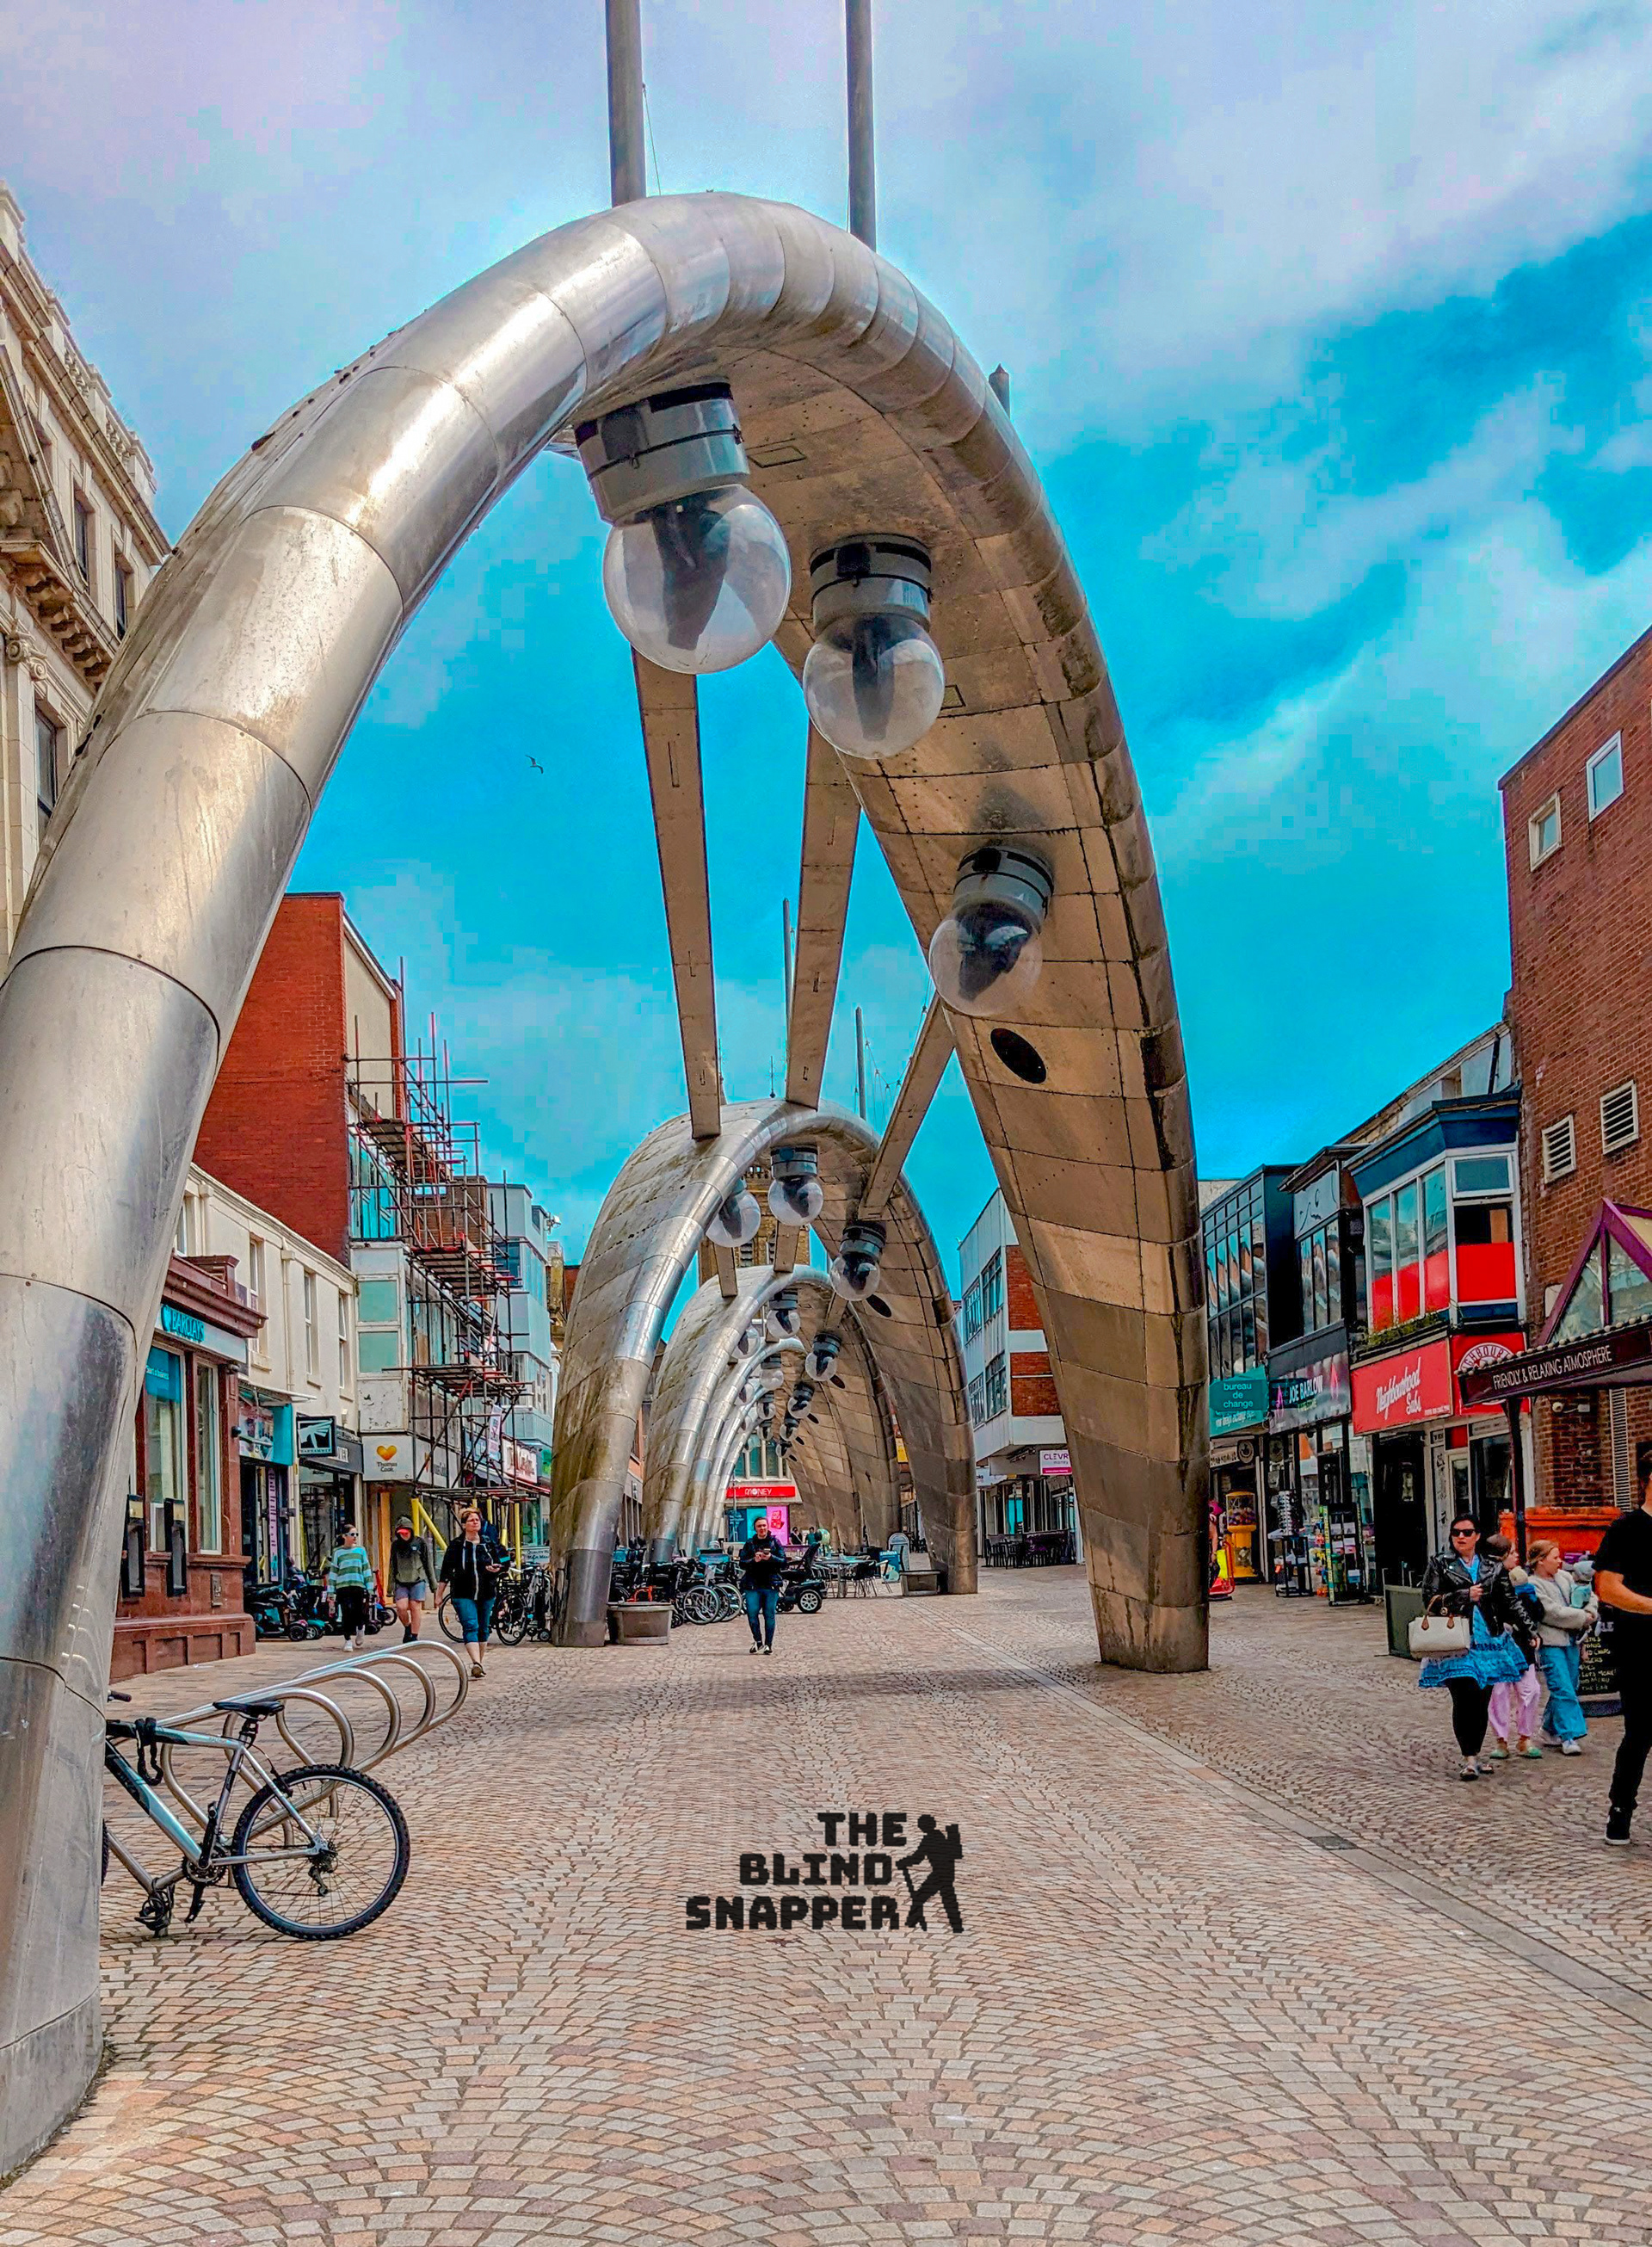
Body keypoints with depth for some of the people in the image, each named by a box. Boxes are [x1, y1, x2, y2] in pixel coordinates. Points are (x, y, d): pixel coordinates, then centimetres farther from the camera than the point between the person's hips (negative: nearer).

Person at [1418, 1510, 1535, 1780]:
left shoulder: (1492, 1568, 13)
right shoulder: (1440, 1564, 6)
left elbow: (1509, 1605, 15)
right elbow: (1430, 1601, -2)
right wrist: (1465, 1596, -11)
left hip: (1488, 1641, 3)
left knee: (1482, 1701, 5)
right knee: (1464, 1699, -12)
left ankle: (1475, 1754, 18)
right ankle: (1468, 1758, -8)